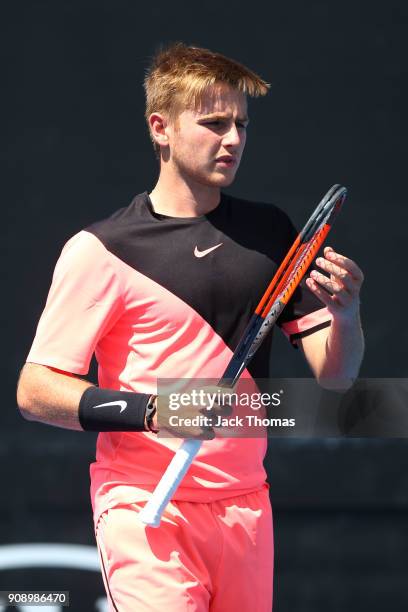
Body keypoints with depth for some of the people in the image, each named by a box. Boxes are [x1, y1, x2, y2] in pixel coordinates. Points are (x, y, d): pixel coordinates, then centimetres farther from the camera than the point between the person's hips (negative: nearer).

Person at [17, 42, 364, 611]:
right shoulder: (100, 250, -4)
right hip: (145, 508, -5)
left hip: (246, 510, 5)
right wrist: (148, 409, -20)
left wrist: (344, 314, -11)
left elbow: (335, 373, 11)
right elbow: (35, 391, -6)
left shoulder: (272, 232, 12)